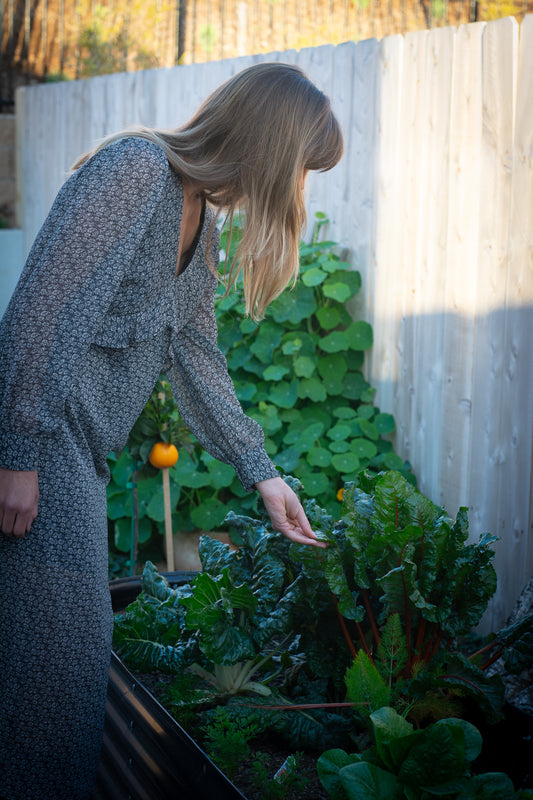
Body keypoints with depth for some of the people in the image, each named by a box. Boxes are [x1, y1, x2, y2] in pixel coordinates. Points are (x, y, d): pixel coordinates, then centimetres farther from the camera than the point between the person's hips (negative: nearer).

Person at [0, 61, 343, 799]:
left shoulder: (202, 215, 15)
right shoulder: (134, 169, -14)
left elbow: (195, 354, 19)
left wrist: (261, 472, 18)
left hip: (81, 448, 9)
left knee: (77, 647, 14)